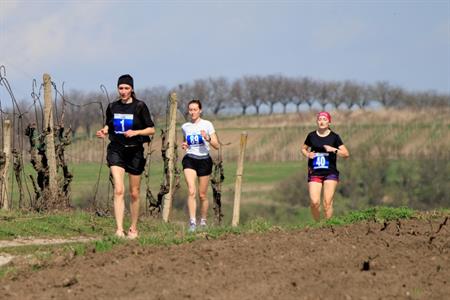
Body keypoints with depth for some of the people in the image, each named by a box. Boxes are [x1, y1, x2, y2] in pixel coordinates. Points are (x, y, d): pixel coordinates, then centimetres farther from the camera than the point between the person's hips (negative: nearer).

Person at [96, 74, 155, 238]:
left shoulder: (140, 106, -3)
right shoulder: (112, 107, 6)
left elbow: (151, 129, -1)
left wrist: (135, 132, -17)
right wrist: (103, 131, -2)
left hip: (135, 151, -1)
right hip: (116, 151, 1)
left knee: (134, 193, 8)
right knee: (118, 190, -16)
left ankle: (133, 228, 25)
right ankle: (119, 229, -22)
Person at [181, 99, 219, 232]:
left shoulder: (207, 125, -1)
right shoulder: (185, 127, 8)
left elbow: (216, 145, -3)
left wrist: (208, 138, -22)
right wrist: (184, 146, 1)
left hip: (204, 160, -1)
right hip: (190, 160, 1)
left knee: (202, 195, 5)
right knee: (191, 191, -18)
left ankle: (203, 221, 25)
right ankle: (192, 222, -21)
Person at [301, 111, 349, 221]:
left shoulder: (334, 137, 1)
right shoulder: (311, 136, 5)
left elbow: (346, 154, -1)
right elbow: (303, 148, 21)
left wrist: (334, 150, -17)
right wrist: (307, 154, -1)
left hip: (330, 173, -1)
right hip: (314, 173, 1)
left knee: (327, 203, -8)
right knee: (314, 203, -10)